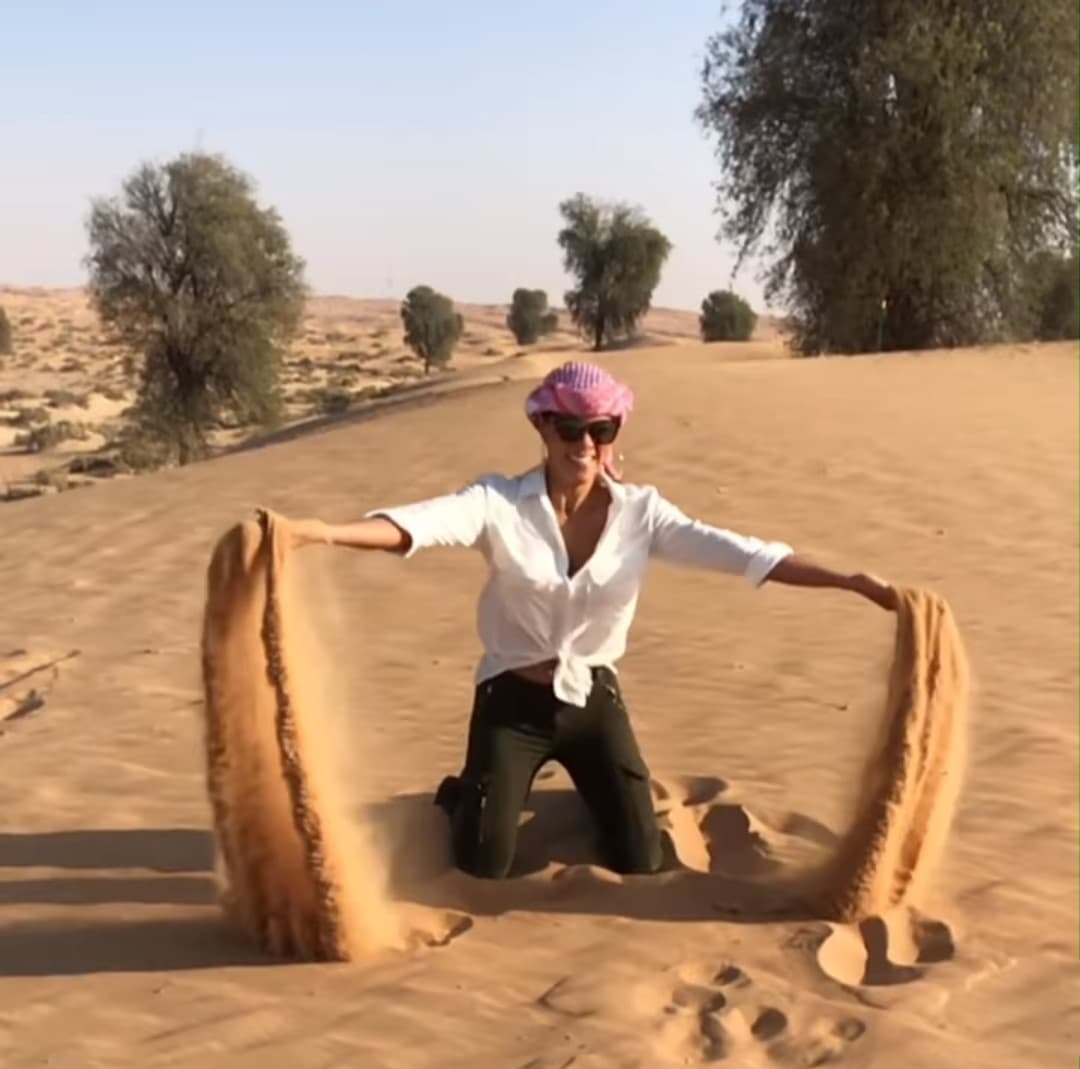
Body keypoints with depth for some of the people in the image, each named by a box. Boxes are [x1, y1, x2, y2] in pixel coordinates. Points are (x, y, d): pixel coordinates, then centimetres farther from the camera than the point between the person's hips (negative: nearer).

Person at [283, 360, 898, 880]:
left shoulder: (640, 512, -9)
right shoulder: (501, 504, -17)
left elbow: (737, 552, -15)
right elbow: (422, 523, -33)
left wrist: (847, 581, -24)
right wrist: (326, 533, -52)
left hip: (595, 699, 2)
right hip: (513, 701, -2)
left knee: (641, 863, 5)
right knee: (484, 867, 0)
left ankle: (596, 798, 40)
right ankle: (464, 795, 35)